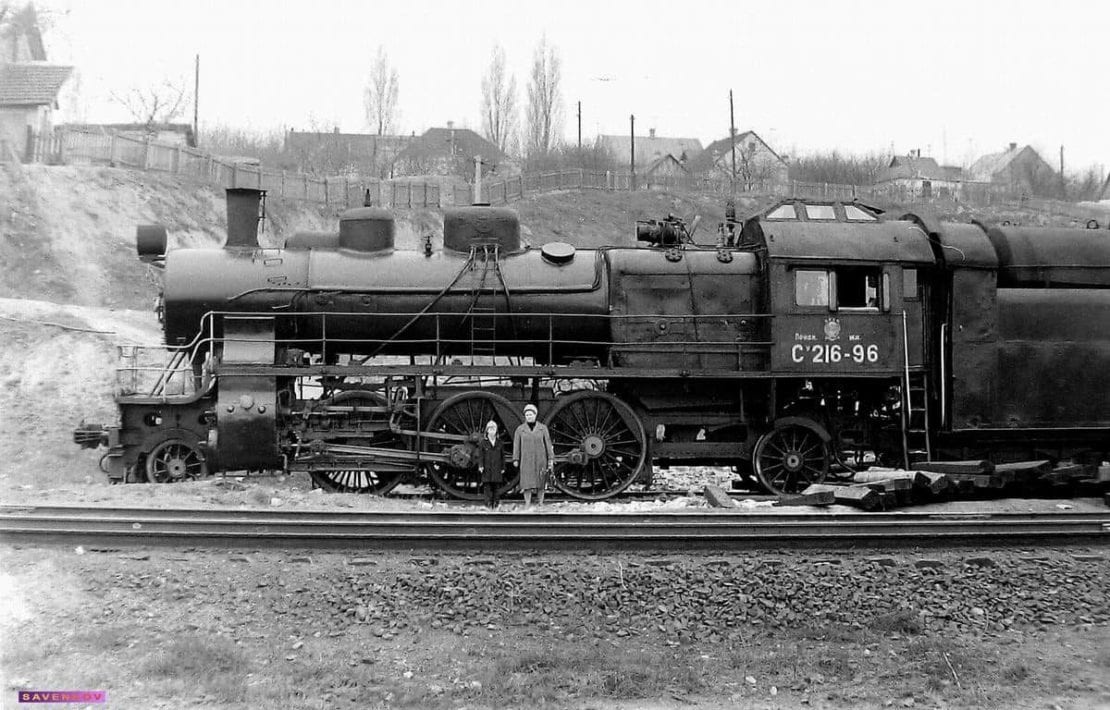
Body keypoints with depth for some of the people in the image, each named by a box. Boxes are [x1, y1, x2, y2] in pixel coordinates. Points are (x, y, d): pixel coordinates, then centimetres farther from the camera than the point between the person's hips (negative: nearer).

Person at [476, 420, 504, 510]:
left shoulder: (500, 443, 8)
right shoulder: (483, 442, 3)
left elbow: (503, 456, 11)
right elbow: (480, 455, 0)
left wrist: (503, 468, 7)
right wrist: (480, 466, -11)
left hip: (497, 469, 2)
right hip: (487, 468, -2)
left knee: (496, 486, 2)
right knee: (487, 486, -4)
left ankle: (495, 504, 7)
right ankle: (488, 503, -2)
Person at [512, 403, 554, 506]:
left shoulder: (543, 428, 3)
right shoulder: (520, 429, 3)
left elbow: (548, 444, 3)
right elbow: (516, 445, 2)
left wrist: (551, 459, -3)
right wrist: (515, 460, -5)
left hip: (540, 460, 1)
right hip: (526, 460, -1)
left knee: (541, 483, 3)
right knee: (527, 483, -8)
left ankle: (540, 503, 9)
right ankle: (527, 504, -6)